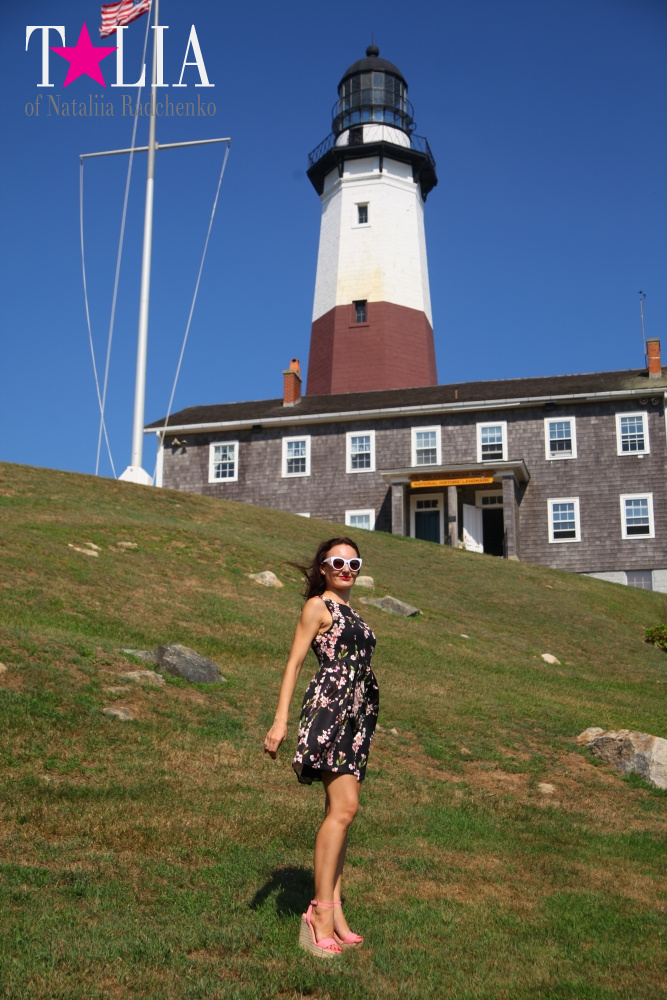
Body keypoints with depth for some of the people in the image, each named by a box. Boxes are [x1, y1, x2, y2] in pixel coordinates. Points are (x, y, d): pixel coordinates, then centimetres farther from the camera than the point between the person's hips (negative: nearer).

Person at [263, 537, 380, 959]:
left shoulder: (350, 612, 23)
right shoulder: (318, 605, 1)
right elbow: (295, 661, -6)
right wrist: (281, 719, -15)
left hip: (357, 714, 8)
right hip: (330, 706, -8)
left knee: (340, 811, 7)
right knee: (344, 807, -16)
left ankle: (335, 912, 11)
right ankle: (321, 912, -12)